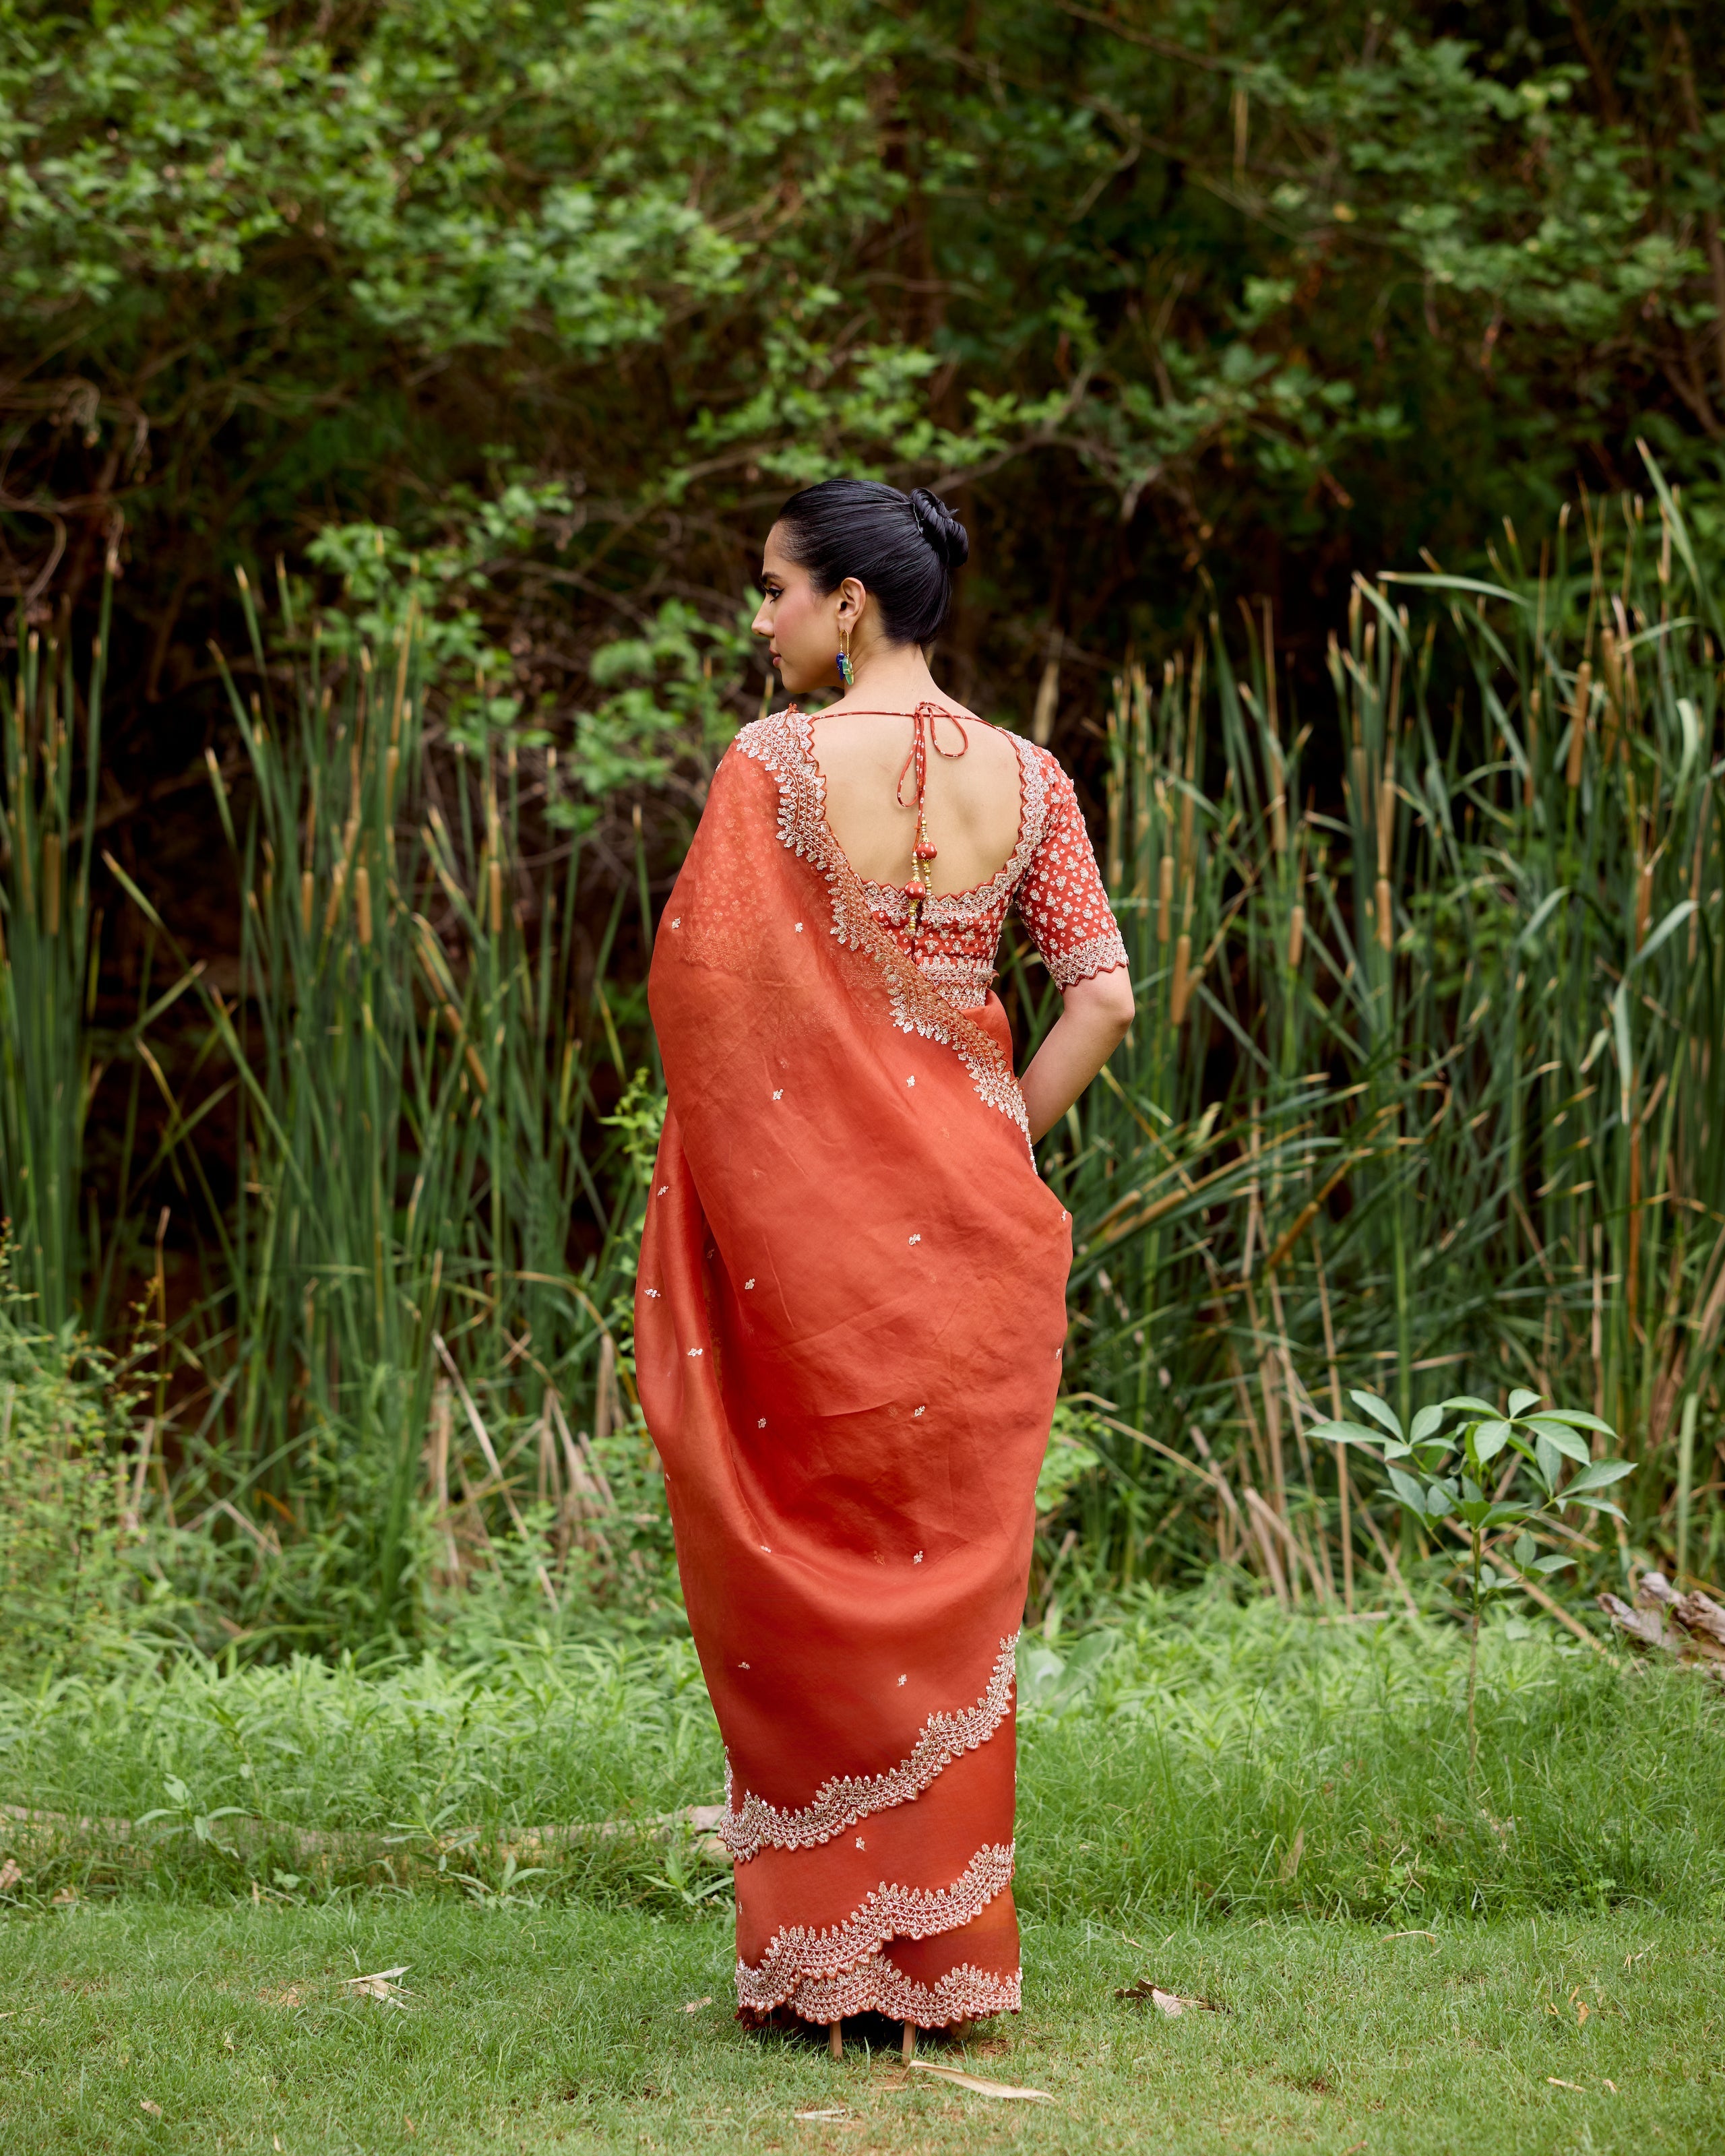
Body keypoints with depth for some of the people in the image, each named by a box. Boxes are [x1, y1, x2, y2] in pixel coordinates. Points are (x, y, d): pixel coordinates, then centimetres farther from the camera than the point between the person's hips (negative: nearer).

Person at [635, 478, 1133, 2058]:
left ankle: (819, 1957, 8)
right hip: (971, 1219, 4)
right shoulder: (1025, 778, 3)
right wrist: (998, 1139, 7)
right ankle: (948, 1951, 16)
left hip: (805, 1208, -4)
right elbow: (1102, 996, 0)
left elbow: (704, 985, -12)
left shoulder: (774, 765, -9)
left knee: (809, 1574, 5)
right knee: (953, 1575, 11)